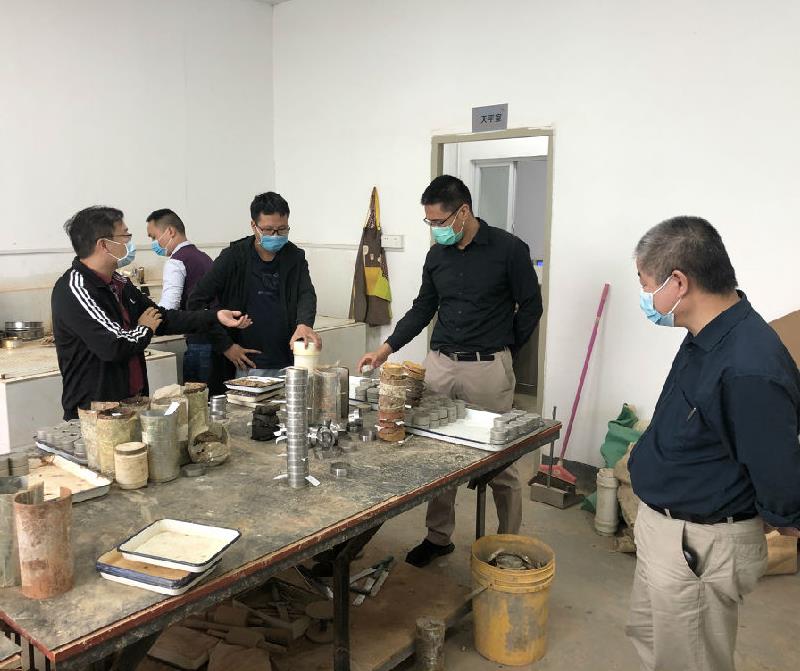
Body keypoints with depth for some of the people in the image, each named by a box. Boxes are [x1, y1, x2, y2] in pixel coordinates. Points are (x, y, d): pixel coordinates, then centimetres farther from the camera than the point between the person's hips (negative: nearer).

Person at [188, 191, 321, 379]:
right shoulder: (233, 257, -4)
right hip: (248, 366, -2)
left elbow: (306, 294, -6)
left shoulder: (295, 257, 5)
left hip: (289, 364, 3)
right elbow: (197, 302, -4)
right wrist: (225, 345, -8)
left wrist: (304, 324, -29)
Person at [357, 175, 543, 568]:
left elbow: (530, 306, 1)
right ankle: (438, 537, 25)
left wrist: (502, 351, 5)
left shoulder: (508, 249, -7)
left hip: (488, 368, -5)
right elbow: (422, 309, 16)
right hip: (440, 364, 5)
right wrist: (386, 349, 8)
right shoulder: (437, 255, 8)